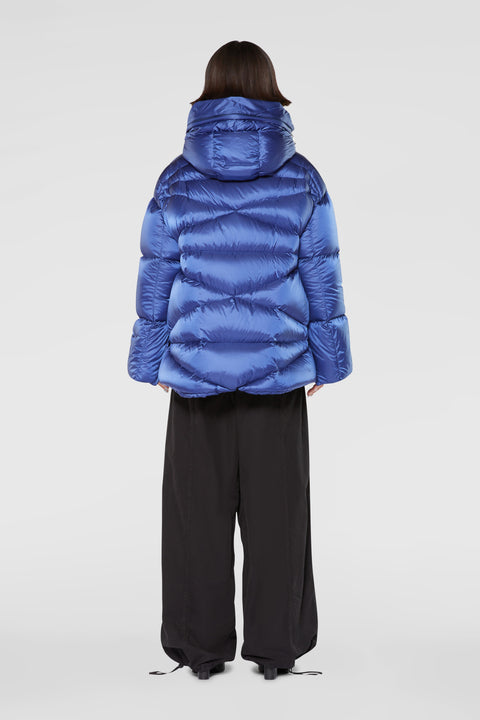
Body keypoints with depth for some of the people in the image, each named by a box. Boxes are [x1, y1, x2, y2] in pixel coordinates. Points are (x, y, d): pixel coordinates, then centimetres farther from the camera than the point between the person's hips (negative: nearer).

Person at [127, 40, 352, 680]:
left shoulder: (177, 178, -1)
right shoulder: (301, 177, -1)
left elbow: (156, 276, 3)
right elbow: (322, 276, 2)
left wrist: (152, 358, 11)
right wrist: (327, 357, 10)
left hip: (197, 366, 0)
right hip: (278, 367, 0)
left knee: (199, 508, 9)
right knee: (277, 509, 8)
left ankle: (202, 646, 19)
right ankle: (275, 648, 17)